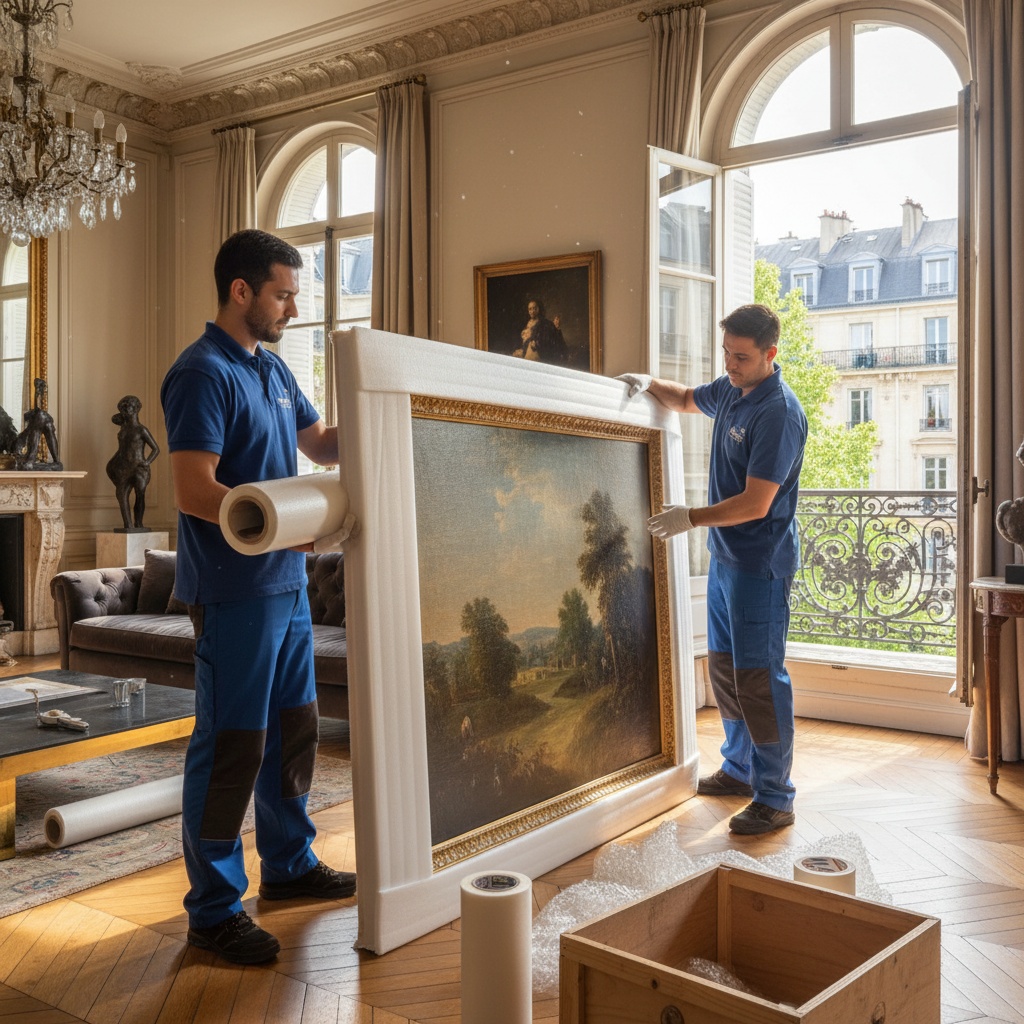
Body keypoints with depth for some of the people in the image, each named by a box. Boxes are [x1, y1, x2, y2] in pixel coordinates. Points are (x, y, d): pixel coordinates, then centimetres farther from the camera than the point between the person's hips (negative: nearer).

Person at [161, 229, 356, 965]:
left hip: (286, 583, 9)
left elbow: (320, 443, 22)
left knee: (294, 729, 17)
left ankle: (288, 863, 34)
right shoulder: (204, 374, -14)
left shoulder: (273, 369, 13)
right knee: (232, 745, -1)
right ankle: (214, 908, 12)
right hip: (233, 592, -9)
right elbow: (195, 492, -21)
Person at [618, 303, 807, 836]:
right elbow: (687, 400, 29)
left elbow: (756, 504, -24)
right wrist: (651, 384, 9)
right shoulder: (730, 389, 7)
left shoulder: (779, 412, -20)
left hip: (760, 562, -9)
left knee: (759, 677, -6)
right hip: (725, 554, 9)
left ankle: (775, 798, 4)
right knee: (724, 667, 17)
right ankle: (740, 768, 33)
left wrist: (691, 518, -27)